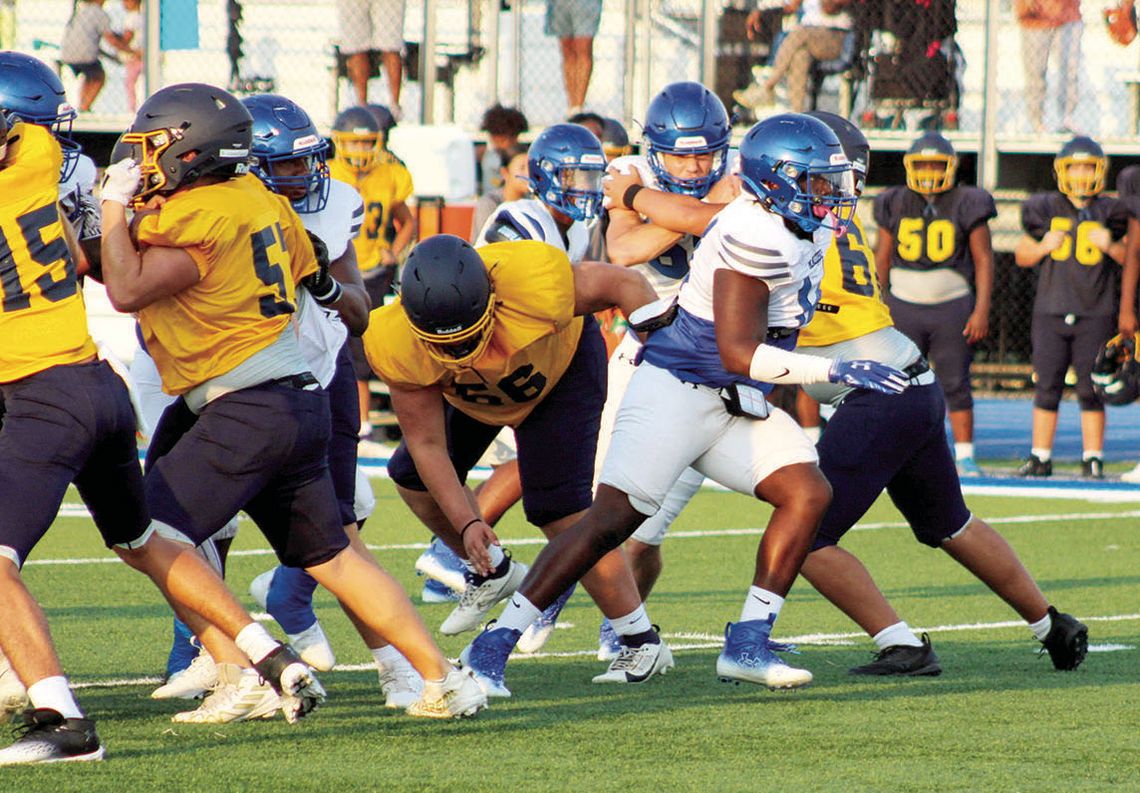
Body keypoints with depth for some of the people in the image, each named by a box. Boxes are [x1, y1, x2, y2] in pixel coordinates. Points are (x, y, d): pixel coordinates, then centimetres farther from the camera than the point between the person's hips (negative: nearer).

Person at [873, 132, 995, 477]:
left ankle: (965, 456, 5)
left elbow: (984, 260, 0)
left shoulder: (966, 205, -1)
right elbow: (882, 258, 12)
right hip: (904, 304, 2)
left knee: (956, 384, -1)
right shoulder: (896, 204, 6)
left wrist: (981, 309, -8)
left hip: (952, 306, -2)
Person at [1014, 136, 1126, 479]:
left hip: (1095, 313, -1)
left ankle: (1093, 460, 6)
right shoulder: (1045, 209, 5)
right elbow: (1021, 255, 13)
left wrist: (1111, 246, -11)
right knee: (1046, 386, 3)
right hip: (1051, 310, 1)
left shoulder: (1110, 213, 2)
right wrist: (1042, 247, -7)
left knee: (1091, 389, -1)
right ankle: (1040, 457, 10)